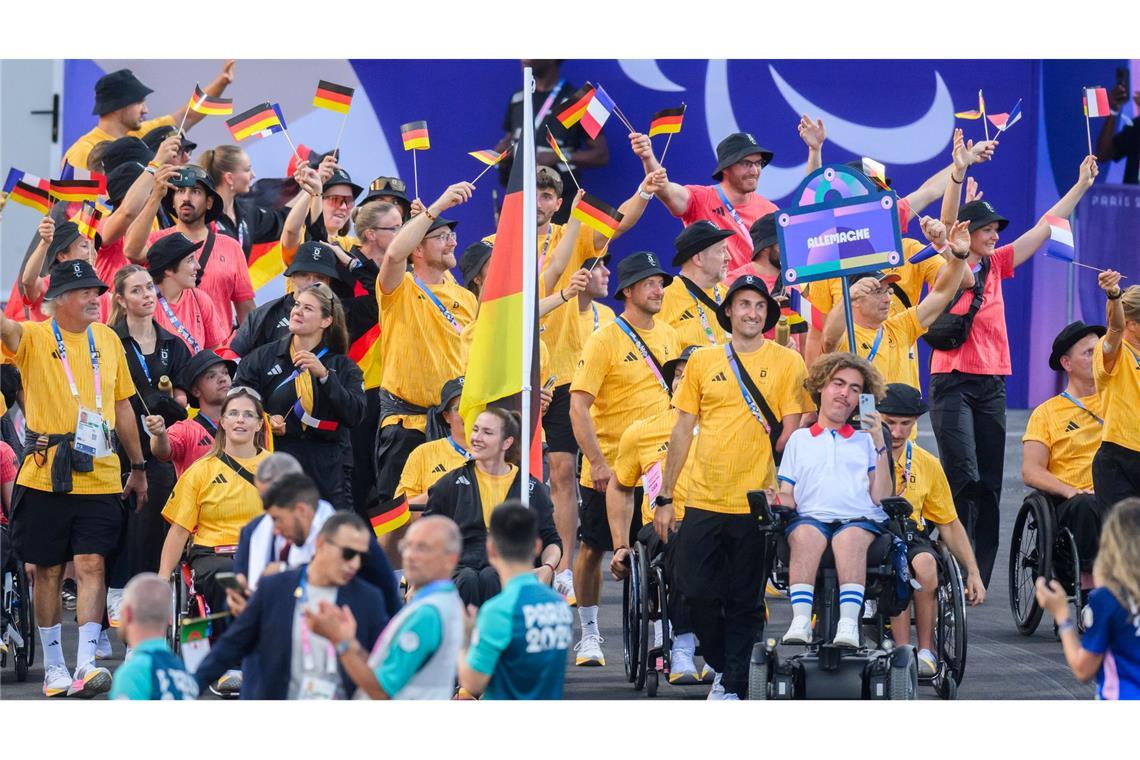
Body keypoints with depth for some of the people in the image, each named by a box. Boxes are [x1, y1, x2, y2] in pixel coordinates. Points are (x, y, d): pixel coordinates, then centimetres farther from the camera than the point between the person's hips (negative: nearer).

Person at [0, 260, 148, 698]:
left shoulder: (108, 340, 11)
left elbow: (122, 405, 19)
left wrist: (139, 467, 21)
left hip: (100, 477, 2)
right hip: (44, 477, -2)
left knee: (91, 566, -9)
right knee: (48, 571, 6)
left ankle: (86, 665, -13)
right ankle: (53, 668, 17)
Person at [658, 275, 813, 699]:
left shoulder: (787, 362, 2)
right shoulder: (702, 361, 9)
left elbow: (790, 433, -1)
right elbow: (683, 430, 11)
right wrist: (665, 498, 8)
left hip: (755, 503, -2)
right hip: (702, 501, 2)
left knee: (744, 603, 1)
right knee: (696, 592, 0)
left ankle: (733, 686, 9)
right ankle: (723, 667, 22)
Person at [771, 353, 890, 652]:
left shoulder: (865, 440, 25)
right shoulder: (799, 439, 27)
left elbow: (881, 497, 11)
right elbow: (788, 497, 17)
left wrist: (879, 445, 4)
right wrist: (774, 501, -8)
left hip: (861, 519, 0)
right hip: (811, 516, 0)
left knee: (850, 537, -37)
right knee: (805, 534, -36)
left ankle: (849, 624, -51)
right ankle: (800, 621, -47)